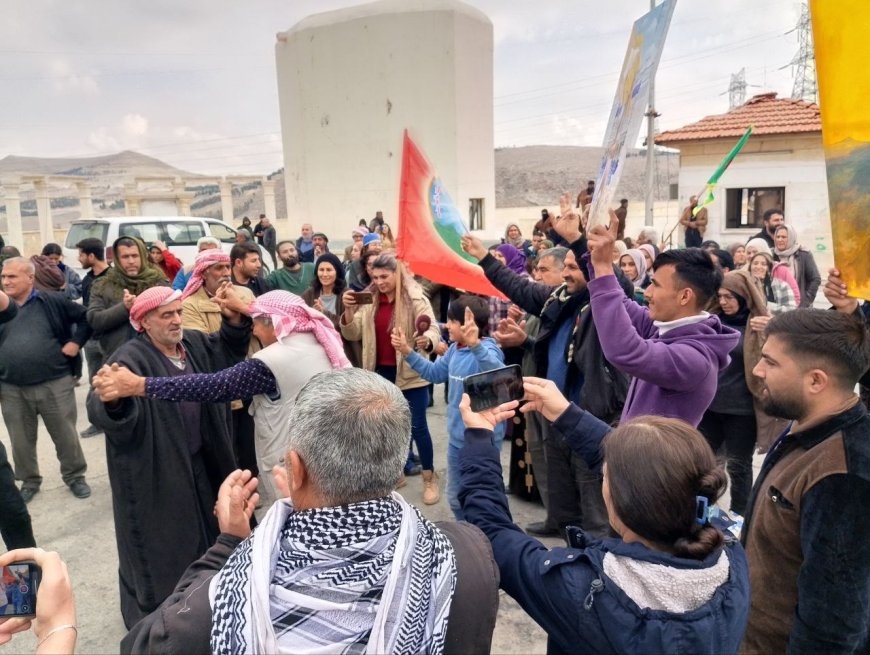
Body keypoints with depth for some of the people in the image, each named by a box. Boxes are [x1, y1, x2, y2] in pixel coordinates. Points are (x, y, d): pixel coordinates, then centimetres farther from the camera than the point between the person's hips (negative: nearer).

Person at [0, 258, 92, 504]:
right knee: (21, 441, 14)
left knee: (66, 436, 7)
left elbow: (86, 316, 5)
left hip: (55, 384, -3)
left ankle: (75, 476, 26)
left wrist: (76, 342, -4)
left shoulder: (52, 302, -1)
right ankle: (29, 481, 33)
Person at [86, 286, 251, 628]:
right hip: (156, 472, -7)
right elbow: (98, 410, -36)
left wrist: (235, 320, -3)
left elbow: (227, 349, 17)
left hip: (199, 462, 7)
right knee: (162, 543, 10)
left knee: (202, 529, 25)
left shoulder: (193, 342, -2)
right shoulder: (131, 359, -23)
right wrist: (112, 399, -60)